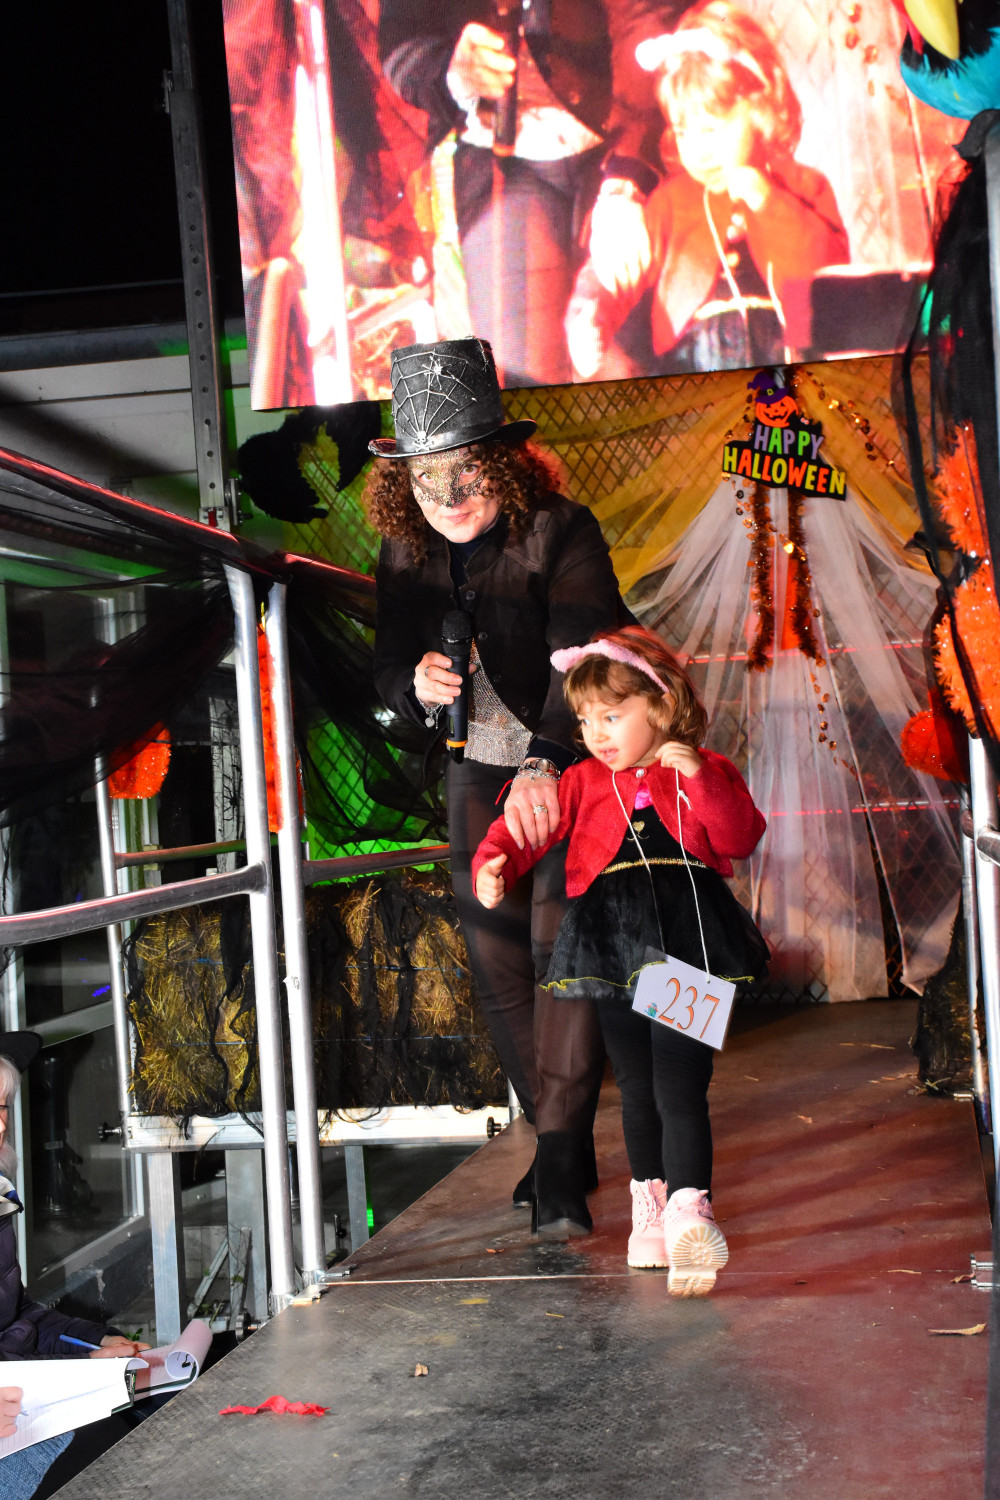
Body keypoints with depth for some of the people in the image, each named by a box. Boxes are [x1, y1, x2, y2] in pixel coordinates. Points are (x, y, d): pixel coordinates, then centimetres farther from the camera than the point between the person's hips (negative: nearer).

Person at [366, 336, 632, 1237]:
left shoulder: (560, 532, -16)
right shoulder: (405, 555, 0)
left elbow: (583, 656, -28)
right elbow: (389, 671, 4)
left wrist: (543, 763, -42)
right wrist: (418, 686, -21)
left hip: (569, 767, -5)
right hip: (479, 776, 6)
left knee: (563, 943, -13)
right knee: (499, 963, 7)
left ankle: (561, 1157, -8)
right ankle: (564, 1142, 19)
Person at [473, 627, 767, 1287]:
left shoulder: (707, 771, 7)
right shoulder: (584, 781, 11)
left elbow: (741, 839, -5)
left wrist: (700, 778, -16)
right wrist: (494, 864, -18)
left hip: (688, 941, -3)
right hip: (615, 949, 3)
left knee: (680, 1085, -13)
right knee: (637, 1087, 13)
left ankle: (689, 1211, -16)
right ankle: (650, 1200, 29)